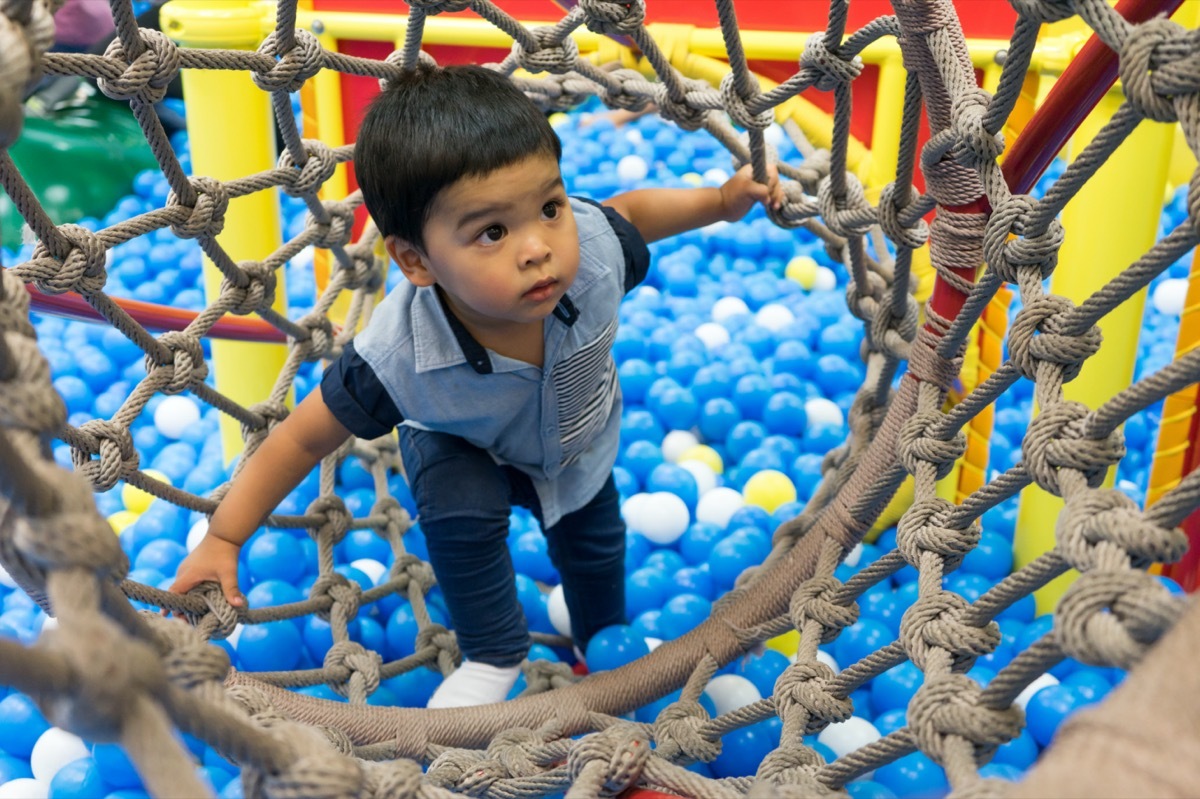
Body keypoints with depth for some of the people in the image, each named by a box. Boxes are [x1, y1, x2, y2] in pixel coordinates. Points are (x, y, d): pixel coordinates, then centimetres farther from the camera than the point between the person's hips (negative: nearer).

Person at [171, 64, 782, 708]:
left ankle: (604, 642, 56)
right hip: (467, 449, -3)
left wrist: (724, 199, -17)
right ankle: (493, 656, -4)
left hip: (580, 440, 4)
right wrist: (222, 540, -28)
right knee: (457, 501, -32)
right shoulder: (397, 357, -45)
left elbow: (628, 210, -14)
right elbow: (303, 439, -32)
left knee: (593, 541, 20)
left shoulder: (593, 249, -40)